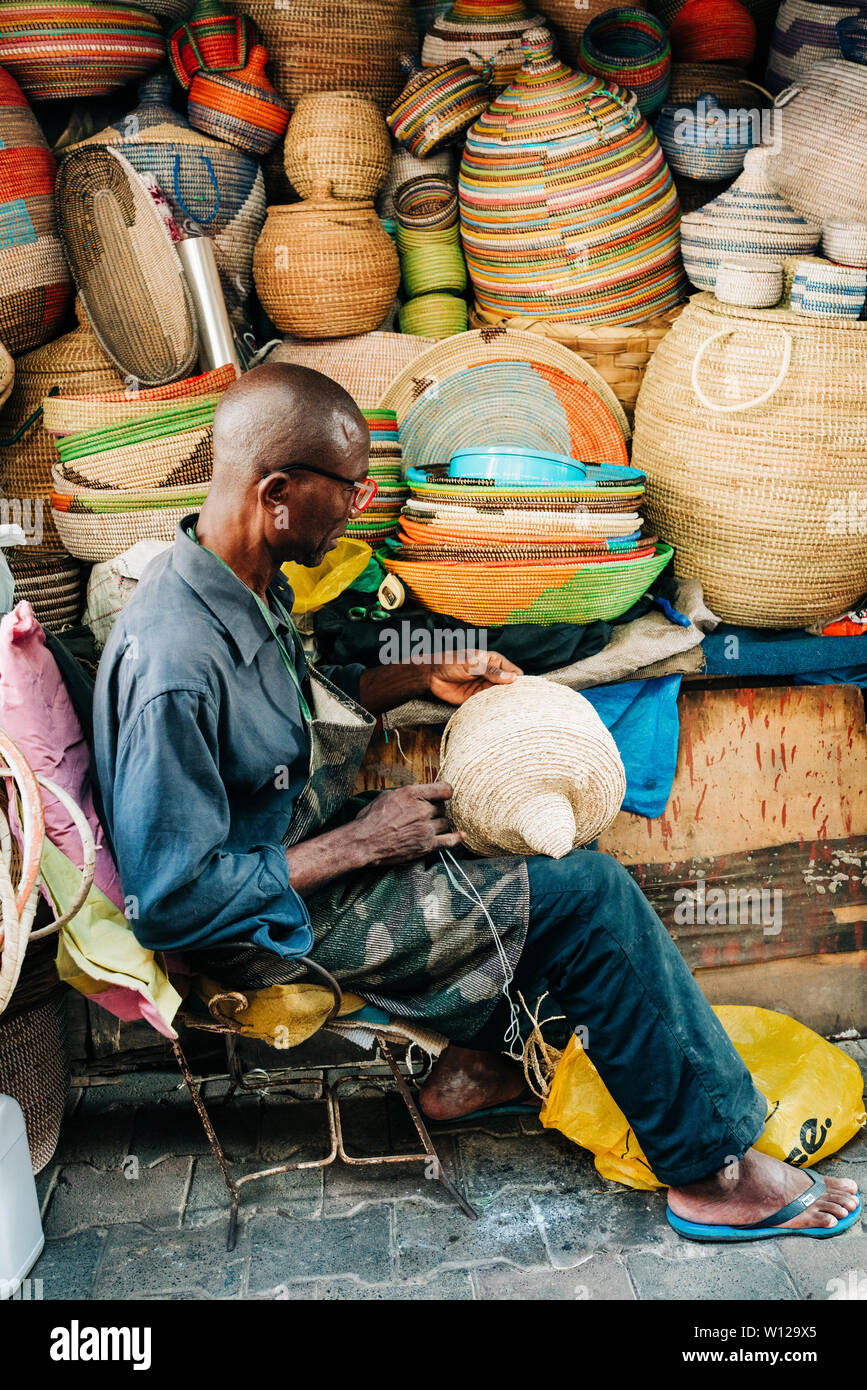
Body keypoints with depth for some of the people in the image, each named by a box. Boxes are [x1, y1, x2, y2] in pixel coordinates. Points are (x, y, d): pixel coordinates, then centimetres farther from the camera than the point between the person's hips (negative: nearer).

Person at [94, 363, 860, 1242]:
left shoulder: (241, 581, -3)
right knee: (588, 893, -10)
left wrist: (424, 679, 5)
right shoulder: (174, 667, -32)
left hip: (305, 844, 10)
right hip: (275, 923, -10)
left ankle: (473, 1062, 22)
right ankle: (713, 1170, 5)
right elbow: (172, 904, -28)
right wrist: (356, 844, -22)